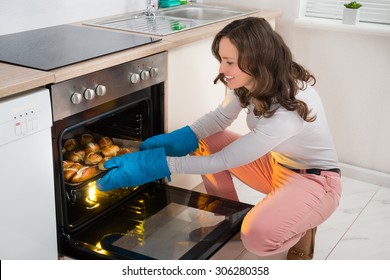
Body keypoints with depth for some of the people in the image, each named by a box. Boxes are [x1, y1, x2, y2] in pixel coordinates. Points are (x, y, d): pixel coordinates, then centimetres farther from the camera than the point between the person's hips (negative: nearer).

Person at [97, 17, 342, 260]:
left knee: (257, 237, -33)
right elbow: (222, 117, 0)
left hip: (315, 180, -7)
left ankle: (301, 229, 1)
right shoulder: (256, 80, -15)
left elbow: (223, 161, -31)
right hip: (276, 163, 7)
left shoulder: (287, 109, -37)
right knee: (204, 142, -5)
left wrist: (160, 164, -29)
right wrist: (177, 139, -17)